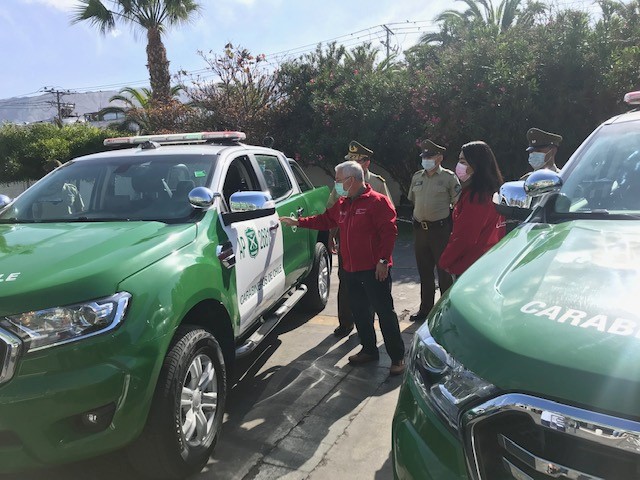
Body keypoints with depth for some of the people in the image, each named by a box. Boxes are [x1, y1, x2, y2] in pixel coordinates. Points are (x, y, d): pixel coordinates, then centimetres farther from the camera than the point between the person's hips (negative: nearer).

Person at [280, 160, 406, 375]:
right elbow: (324, 220, 23)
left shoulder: (378, 201, -12)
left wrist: (383, 261, -19)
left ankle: (397, 357, 8)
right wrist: (298, 222, 18)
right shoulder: (342, 204, 13)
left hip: (374, 270, -8)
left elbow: (389, 231, -16)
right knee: (359, 312, 16)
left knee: (385, 312, -2)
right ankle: (369, 350, 33)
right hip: (351, 269, 8)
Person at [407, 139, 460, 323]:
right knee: (424, 271, 13)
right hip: (420, 229, 5)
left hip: (440, 230, -5)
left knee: (444, 271, 1)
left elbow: (458, 203, -4)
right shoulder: (417, 177, 11)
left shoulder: (448, 177, -4)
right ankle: (425, 309, 25)